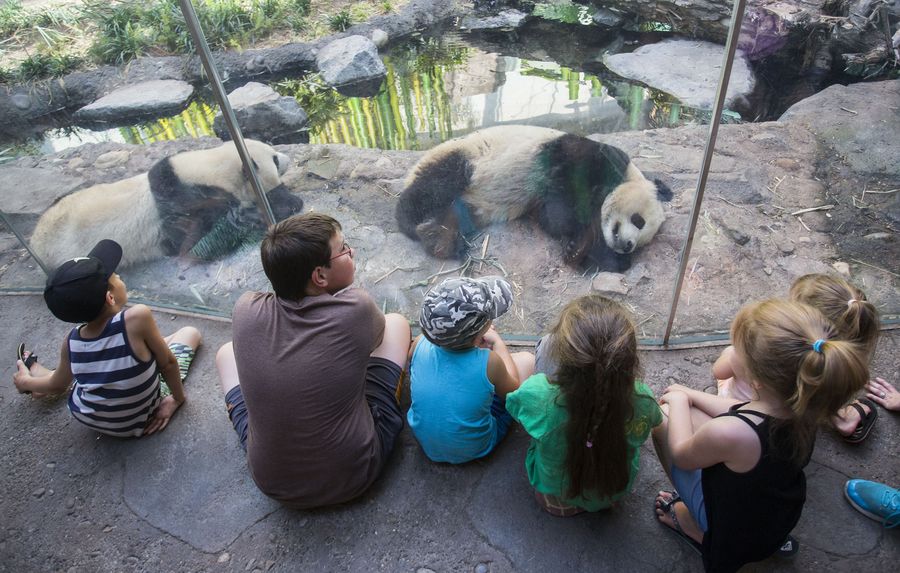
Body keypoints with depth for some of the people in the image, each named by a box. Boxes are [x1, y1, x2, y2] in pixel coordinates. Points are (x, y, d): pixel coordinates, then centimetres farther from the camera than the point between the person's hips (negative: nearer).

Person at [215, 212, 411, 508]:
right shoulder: (356, 309, -24)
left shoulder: (245, 311, -17)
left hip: (272, 483, 2)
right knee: (396, 322, 7)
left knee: (227, 352, 22)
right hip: (356, 474, -1)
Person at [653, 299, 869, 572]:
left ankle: (696, 528, 13)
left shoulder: (728, 433, -42)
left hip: (734, 535, -6)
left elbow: (682, 455, -18)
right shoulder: (803, 407, -22)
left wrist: (679, 401, -4)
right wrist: (691, 395, 7)